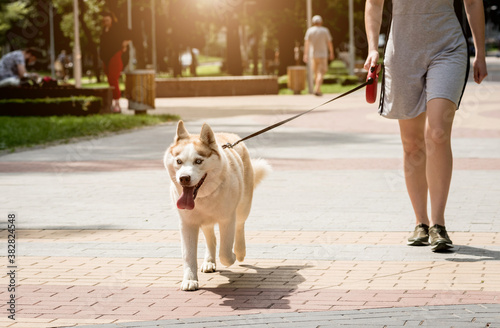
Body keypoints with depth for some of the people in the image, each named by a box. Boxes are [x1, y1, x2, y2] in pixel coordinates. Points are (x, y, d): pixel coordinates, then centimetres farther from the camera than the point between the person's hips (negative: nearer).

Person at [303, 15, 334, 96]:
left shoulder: (309, 31, -1)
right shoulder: (325, 30, -5)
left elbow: (306, 43, -7)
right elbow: (329, 43, -1)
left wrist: (306, 54, -9)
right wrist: (331, 53, 10)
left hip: (314, 55, 3)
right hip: (323, 54, -3)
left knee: (316, 73, 15)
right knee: (321, 73, -6)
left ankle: (318, 90, 20)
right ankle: (317, 89, -21)